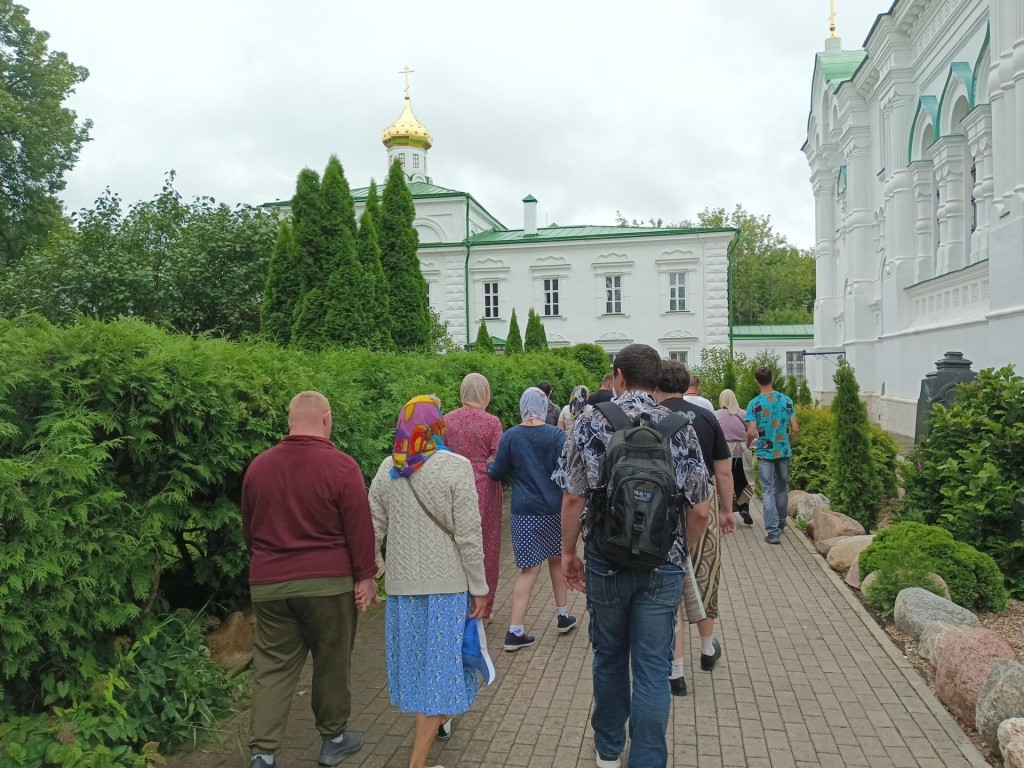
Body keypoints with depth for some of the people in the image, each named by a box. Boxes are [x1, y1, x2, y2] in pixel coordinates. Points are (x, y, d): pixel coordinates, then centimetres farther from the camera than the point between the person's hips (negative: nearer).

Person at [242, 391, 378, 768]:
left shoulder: (258, 466, 4)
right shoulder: (341, 466, -12)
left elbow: (248, 528, 14)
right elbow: (359, 528, -10)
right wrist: (365, 576, 0)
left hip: (268, 584, 4)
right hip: (328, 582, -3)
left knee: (272, 667, 11)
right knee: (332, 663, 13)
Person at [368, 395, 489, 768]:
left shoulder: (387, 470, 0)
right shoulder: (456, 467, -13)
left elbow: (374, 530, 2)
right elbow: (468, 535, -13)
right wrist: (479, 587, -5)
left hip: (401, 583, 5)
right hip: (446, 583, -4)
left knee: (417, 657, 21)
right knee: (440, 663, 5)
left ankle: (439, 720, 43)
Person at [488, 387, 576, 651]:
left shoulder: (510, 436, -4)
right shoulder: (556, 435, -6)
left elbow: (497, 473, 0)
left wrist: (489, 467, 21)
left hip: (524, 511, 0)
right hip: (554, 508, 0)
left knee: (530, 569, 3)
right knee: (557, 561, 19)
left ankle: (515, 631, -1)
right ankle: (563, 616, 33)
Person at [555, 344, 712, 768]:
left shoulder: (591, 422, -7)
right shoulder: (680, 428, -3)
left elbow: (574, 497, -7)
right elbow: (700, 510, -2)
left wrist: (568, 550, 5)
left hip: (605, 559, 1)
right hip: (663, 565, 0)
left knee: (609, 657, 19)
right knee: (653, 668, 8)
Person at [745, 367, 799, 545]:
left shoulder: (754, 404, -11)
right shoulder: (786, 400, -2)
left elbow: (751, 432, -16)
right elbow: (795, 428, -3)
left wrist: (750, 441, 6)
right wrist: (788, 443, 14)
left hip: (765, 453, -3)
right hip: (784, 452, 3)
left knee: (768, 491, 0)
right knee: (782, 489, 18)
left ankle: (773, 532, -6)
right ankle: (780, 523, 34)